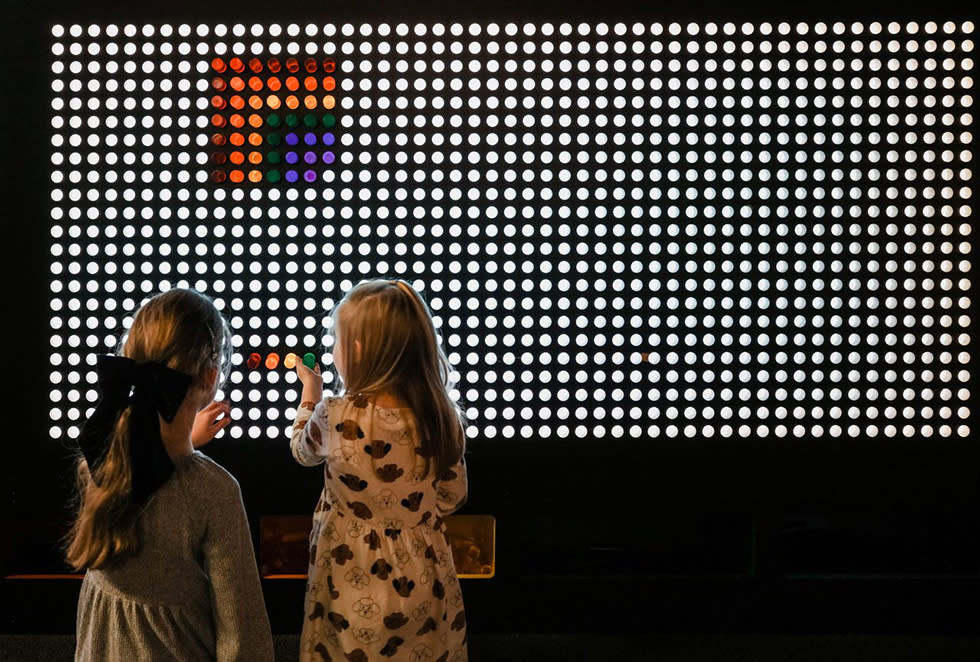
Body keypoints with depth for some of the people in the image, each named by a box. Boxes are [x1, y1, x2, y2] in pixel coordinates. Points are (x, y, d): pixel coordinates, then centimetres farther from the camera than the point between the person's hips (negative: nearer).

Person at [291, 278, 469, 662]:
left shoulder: (336, 417, -19)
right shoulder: (442, 417, -11)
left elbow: (302, 450, 5)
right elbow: (452, 497, 0)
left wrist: (310, 389, 20)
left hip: (355, 584, -2)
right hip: (423, 583, 2)